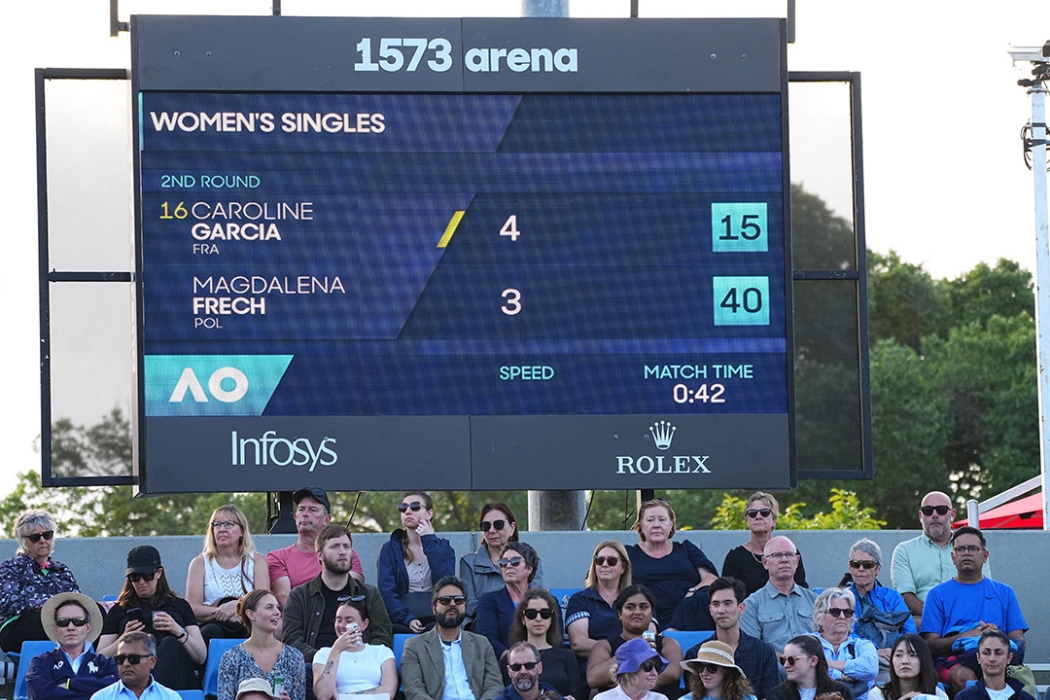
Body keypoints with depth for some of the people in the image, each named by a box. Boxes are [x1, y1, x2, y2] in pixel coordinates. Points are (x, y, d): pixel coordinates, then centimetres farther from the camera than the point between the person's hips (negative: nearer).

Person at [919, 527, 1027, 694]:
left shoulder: (1004, 592, 22)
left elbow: (1019, 641, 14)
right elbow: (930, 645, 5)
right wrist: (967, 635, -10)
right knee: (963, 676, -40)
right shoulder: (938, 594, 16)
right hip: (954, 660, -1)